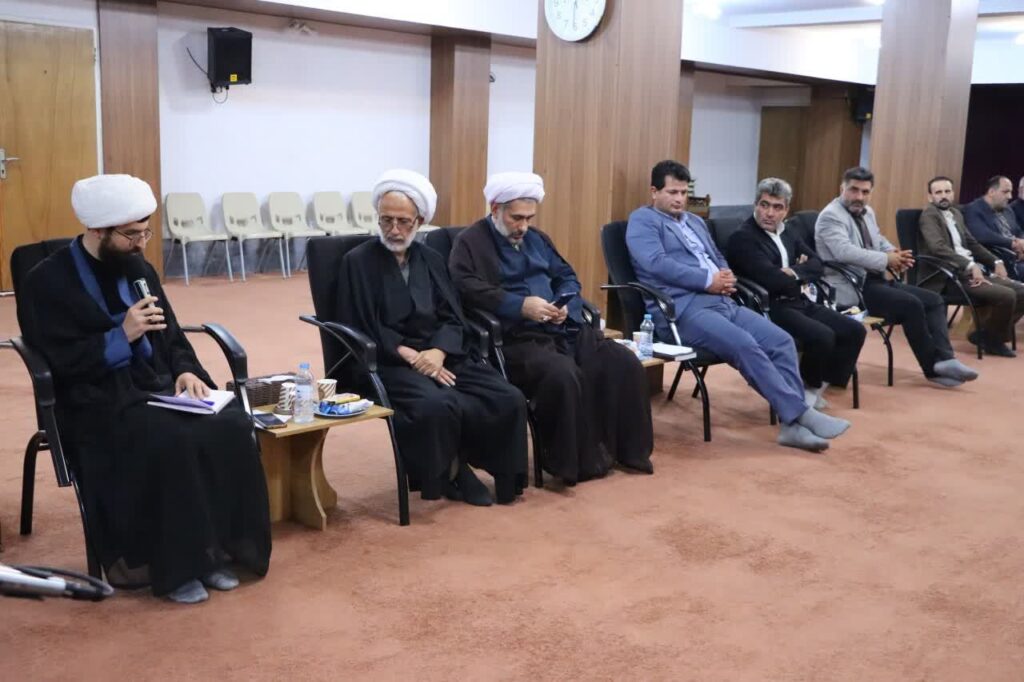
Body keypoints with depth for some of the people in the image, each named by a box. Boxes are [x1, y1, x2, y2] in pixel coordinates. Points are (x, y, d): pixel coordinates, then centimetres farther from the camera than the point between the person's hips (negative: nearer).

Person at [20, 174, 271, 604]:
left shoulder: (139, 269, 13)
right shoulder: (47, 282, -4)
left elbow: (172, 337, 16)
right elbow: (59, 363, -11)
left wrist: (185, 371, -4)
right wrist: (121, 336, -18)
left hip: (158, 387, 6)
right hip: (97, 402, -5)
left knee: (232, 426, -22)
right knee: (173, 441, -34)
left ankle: (216, 548, -11)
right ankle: (175, 564, -18)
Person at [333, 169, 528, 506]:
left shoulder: (431, 259, 16)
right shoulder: (358, 261, 2)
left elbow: (452, 318, 8)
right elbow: (360, 328, -6)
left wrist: (438, 352, -14)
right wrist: (411, 355, -17)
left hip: (444, 356, 5)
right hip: (390, 362, -5)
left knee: (509, 400, -18)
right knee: (436, 407, -36)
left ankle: (457, 462, 4)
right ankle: (446, 470, -4)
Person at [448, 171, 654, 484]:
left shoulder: (537, 238, 24)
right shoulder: (471, 242, 1)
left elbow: (568, 277, 25)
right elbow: (468, 290, -16)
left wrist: (565, 304, 1)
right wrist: (520, 305, -23)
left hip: (563, 329, 7)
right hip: (515, 338, -7)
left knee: (624, 363, -12)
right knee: (563, 374, -36)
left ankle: (626, 448, 2)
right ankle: (573, 461, -16)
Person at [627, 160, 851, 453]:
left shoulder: (695, 221, 29)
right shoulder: (642, 220, 3)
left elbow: (718, 258, 29)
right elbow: (657, 263, -13)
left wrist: (727, 277, 3)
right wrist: (708, 280, -13)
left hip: (722, 302, 8)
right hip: (682, 309, -8)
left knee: (781, 341, -11)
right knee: (745, 346, -29)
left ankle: (792, 423, -13)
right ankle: (801, 413, -21)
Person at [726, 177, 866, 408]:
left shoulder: (788, 234, 19)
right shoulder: (742, 238, -9)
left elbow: (818, 265, 11)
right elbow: (772, 280, -20)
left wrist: (794, 272, -9)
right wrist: (801, 284, -1)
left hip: (801, 302, 9)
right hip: (772, 307, -9)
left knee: (854, 331, -3)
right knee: (823, 337, -28)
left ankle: (820, 385, 9)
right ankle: (806, 389, -2)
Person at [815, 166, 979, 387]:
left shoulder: (867, 212, 17)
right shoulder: (830, 216, -11)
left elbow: (880, 242, 27)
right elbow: (844, 252, -26)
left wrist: (895, 254, 1)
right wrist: (886, 260, -18)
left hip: (877, 279, 10)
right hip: (854, 288, -9)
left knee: (934, 300, -3)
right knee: (911, 305, -24)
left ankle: (943, 359, -17)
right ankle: (933, 367, -10)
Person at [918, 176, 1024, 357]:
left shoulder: (956, 213, 21)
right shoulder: (929, 215, -6)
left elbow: (972, 243, 24)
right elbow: (938, 247, -22)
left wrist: (996, 262, 7)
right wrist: (971, 266, -29)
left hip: (972, 271, 9)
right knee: (1006, 296, -23)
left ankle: (987, 334, 10)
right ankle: (992, 339, 2)